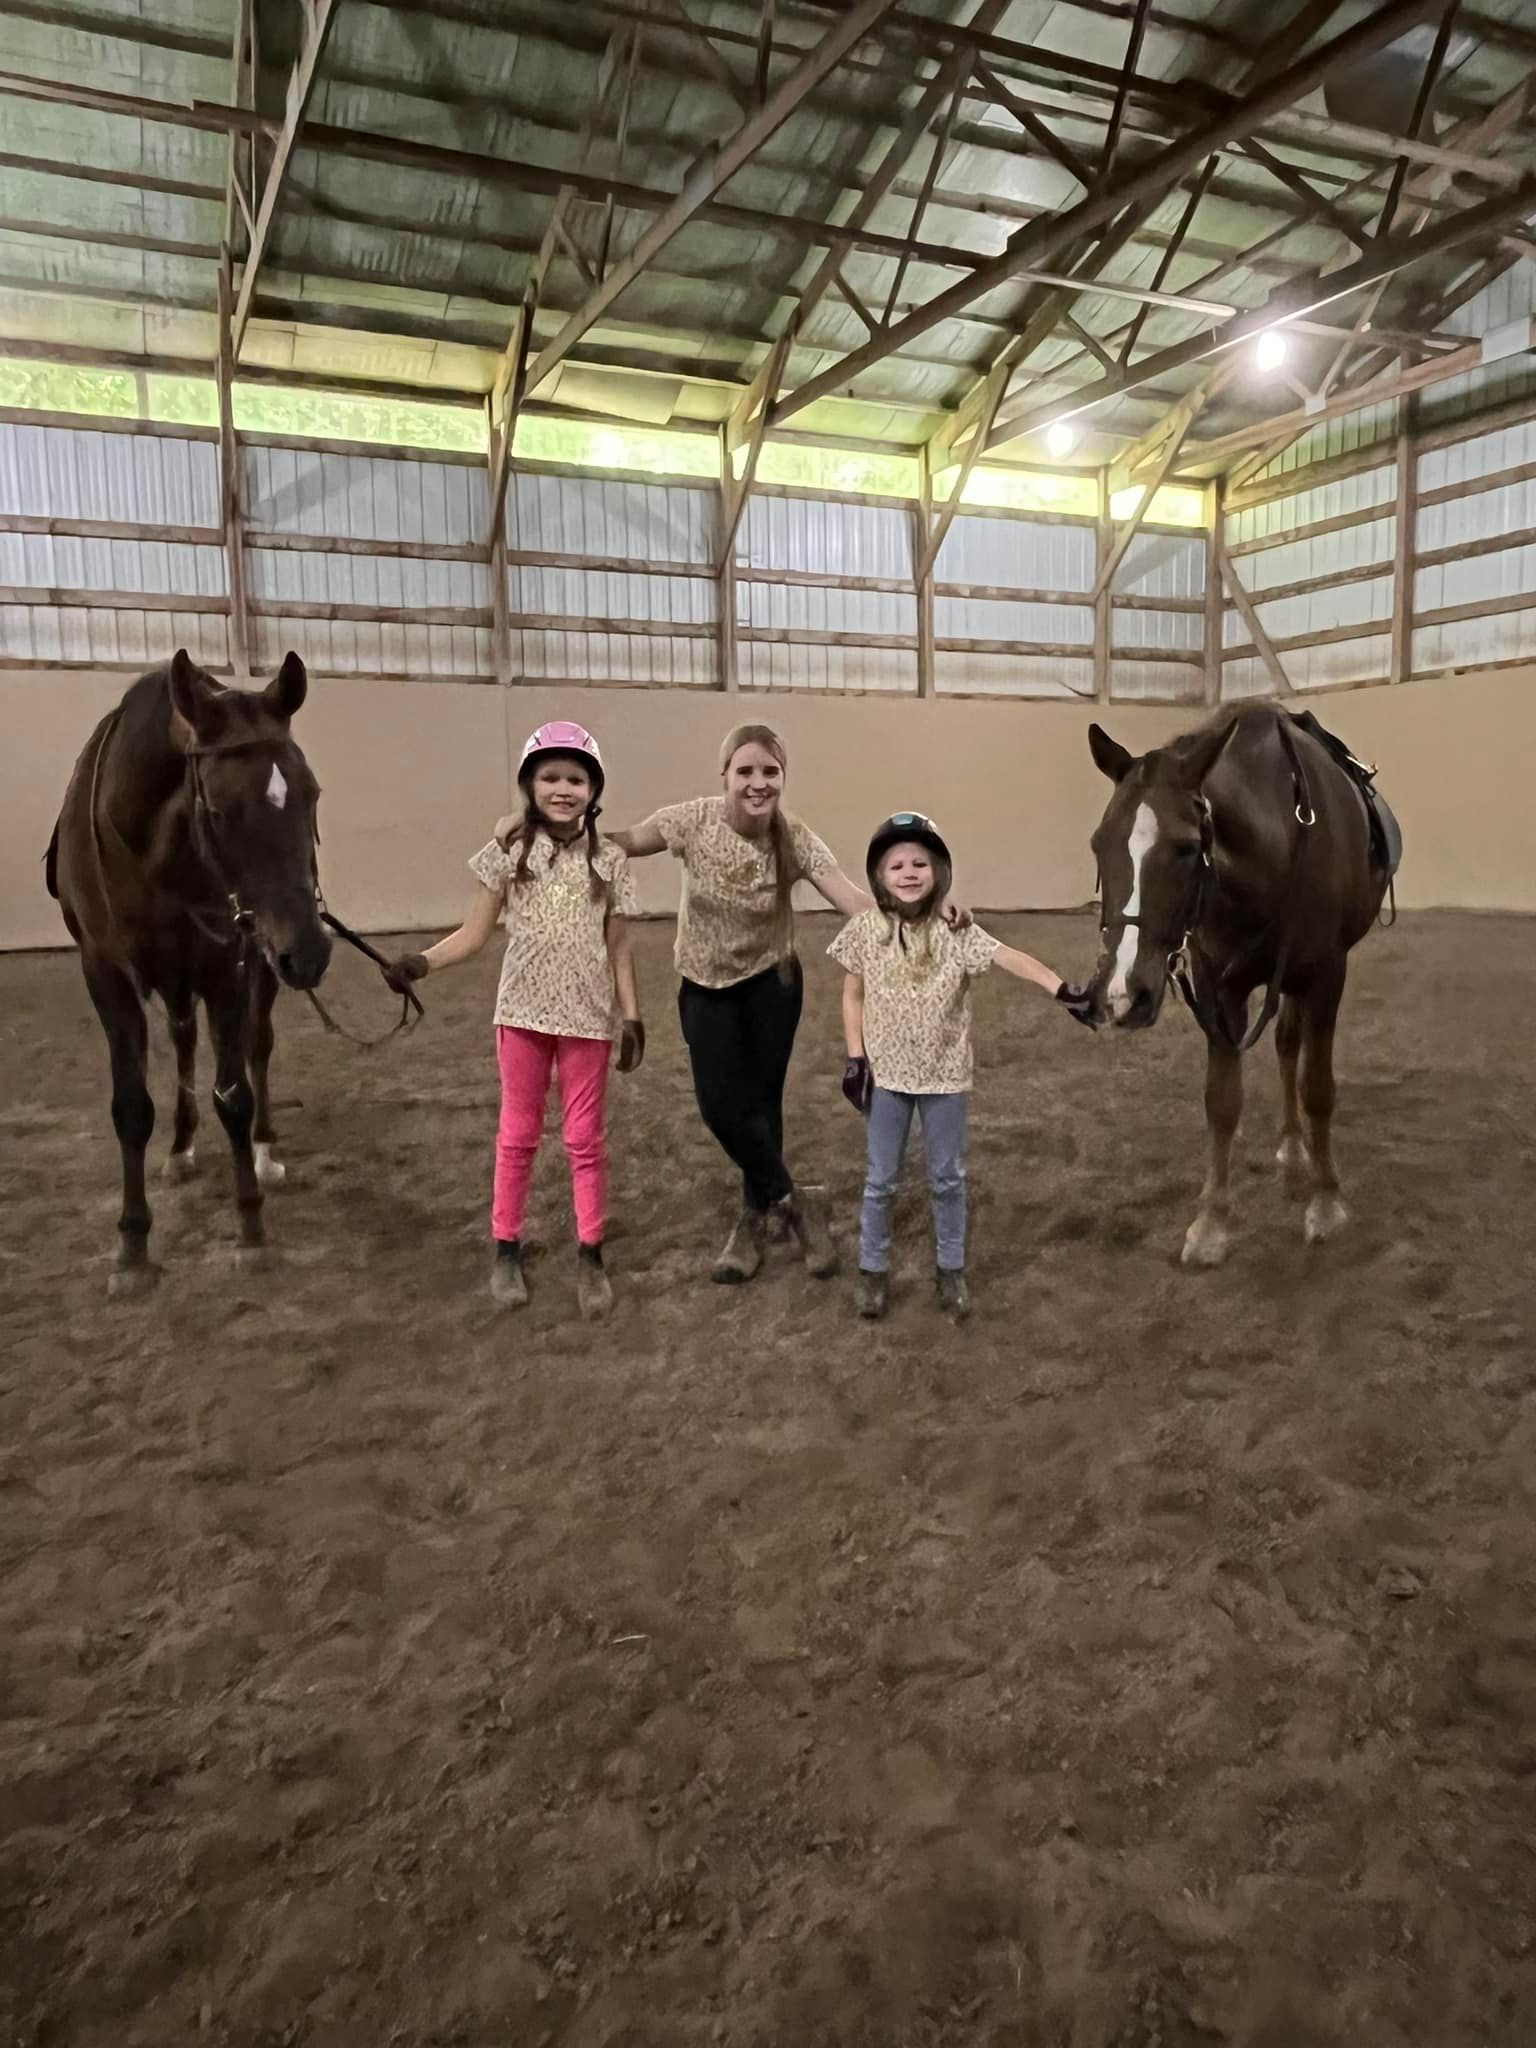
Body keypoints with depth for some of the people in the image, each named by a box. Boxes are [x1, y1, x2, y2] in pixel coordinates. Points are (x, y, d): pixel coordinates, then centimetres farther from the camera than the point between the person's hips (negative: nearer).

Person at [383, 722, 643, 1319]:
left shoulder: (608, 860, -1)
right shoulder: (510, 849, -3)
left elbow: (618, 948, 4)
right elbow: (475, 933, -3)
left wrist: (632, 1016, 0)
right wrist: (422, 960, -20)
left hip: (587, 1017, 0)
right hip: (522, 1012, 0)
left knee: (585, 1138, 8)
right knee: (517, 1134, 11)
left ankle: (590, 1256, 19)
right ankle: (506, 1250, 24)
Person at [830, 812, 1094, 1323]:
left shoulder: (956, 931, -10)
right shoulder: (865, 931, -6)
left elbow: (1010, 958, -24)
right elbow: (853, 996, 3)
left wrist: (1061, 988, -38)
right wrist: (855, 1057, -3)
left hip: (944, 1075, 0)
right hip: (886, 1074, 0)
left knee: (947, 1178, 13)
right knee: (880, 1181, 12)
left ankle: (951, 1269, 30)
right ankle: (873, 1270, 28)